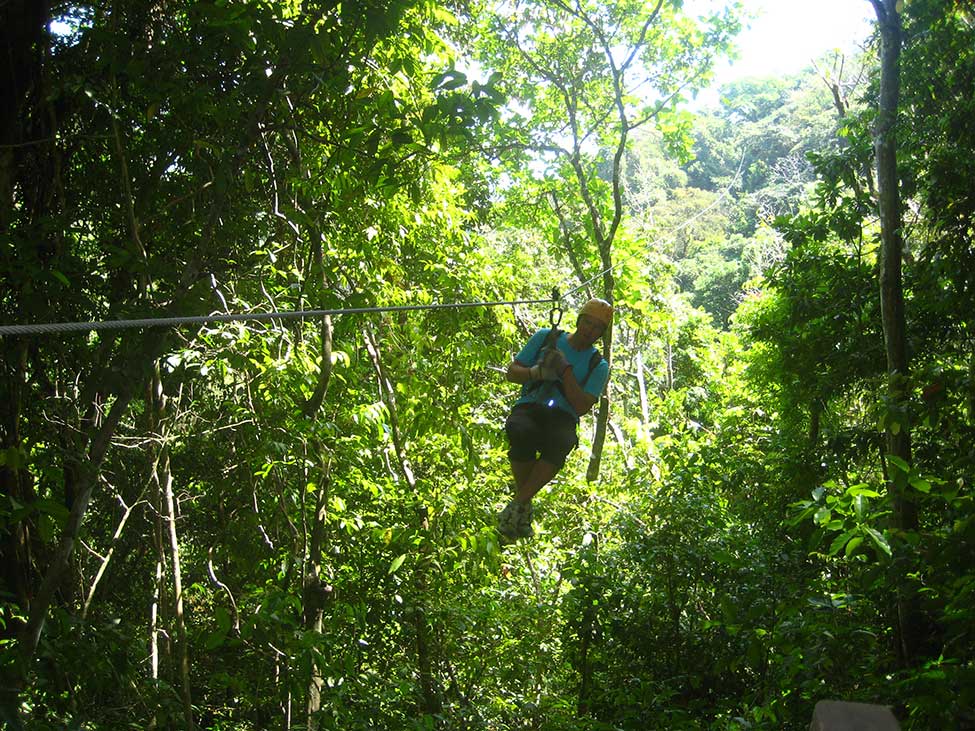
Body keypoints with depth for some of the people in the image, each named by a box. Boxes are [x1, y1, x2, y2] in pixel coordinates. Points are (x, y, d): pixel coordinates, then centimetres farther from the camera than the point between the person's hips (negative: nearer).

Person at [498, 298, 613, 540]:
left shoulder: (598, 366, 9)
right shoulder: (546, 337, 12)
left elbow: (581, 407, -4)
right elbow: (511, 373, 11)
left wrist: (565, 370, -11)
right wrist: (534, 373, -10)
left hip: (563, 418, 0)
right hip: (529, 408, 0)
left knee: (560, 442, -39)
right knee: (521, 433, -38)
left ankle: (516, 505, -32)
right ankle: (525, 506, -20)